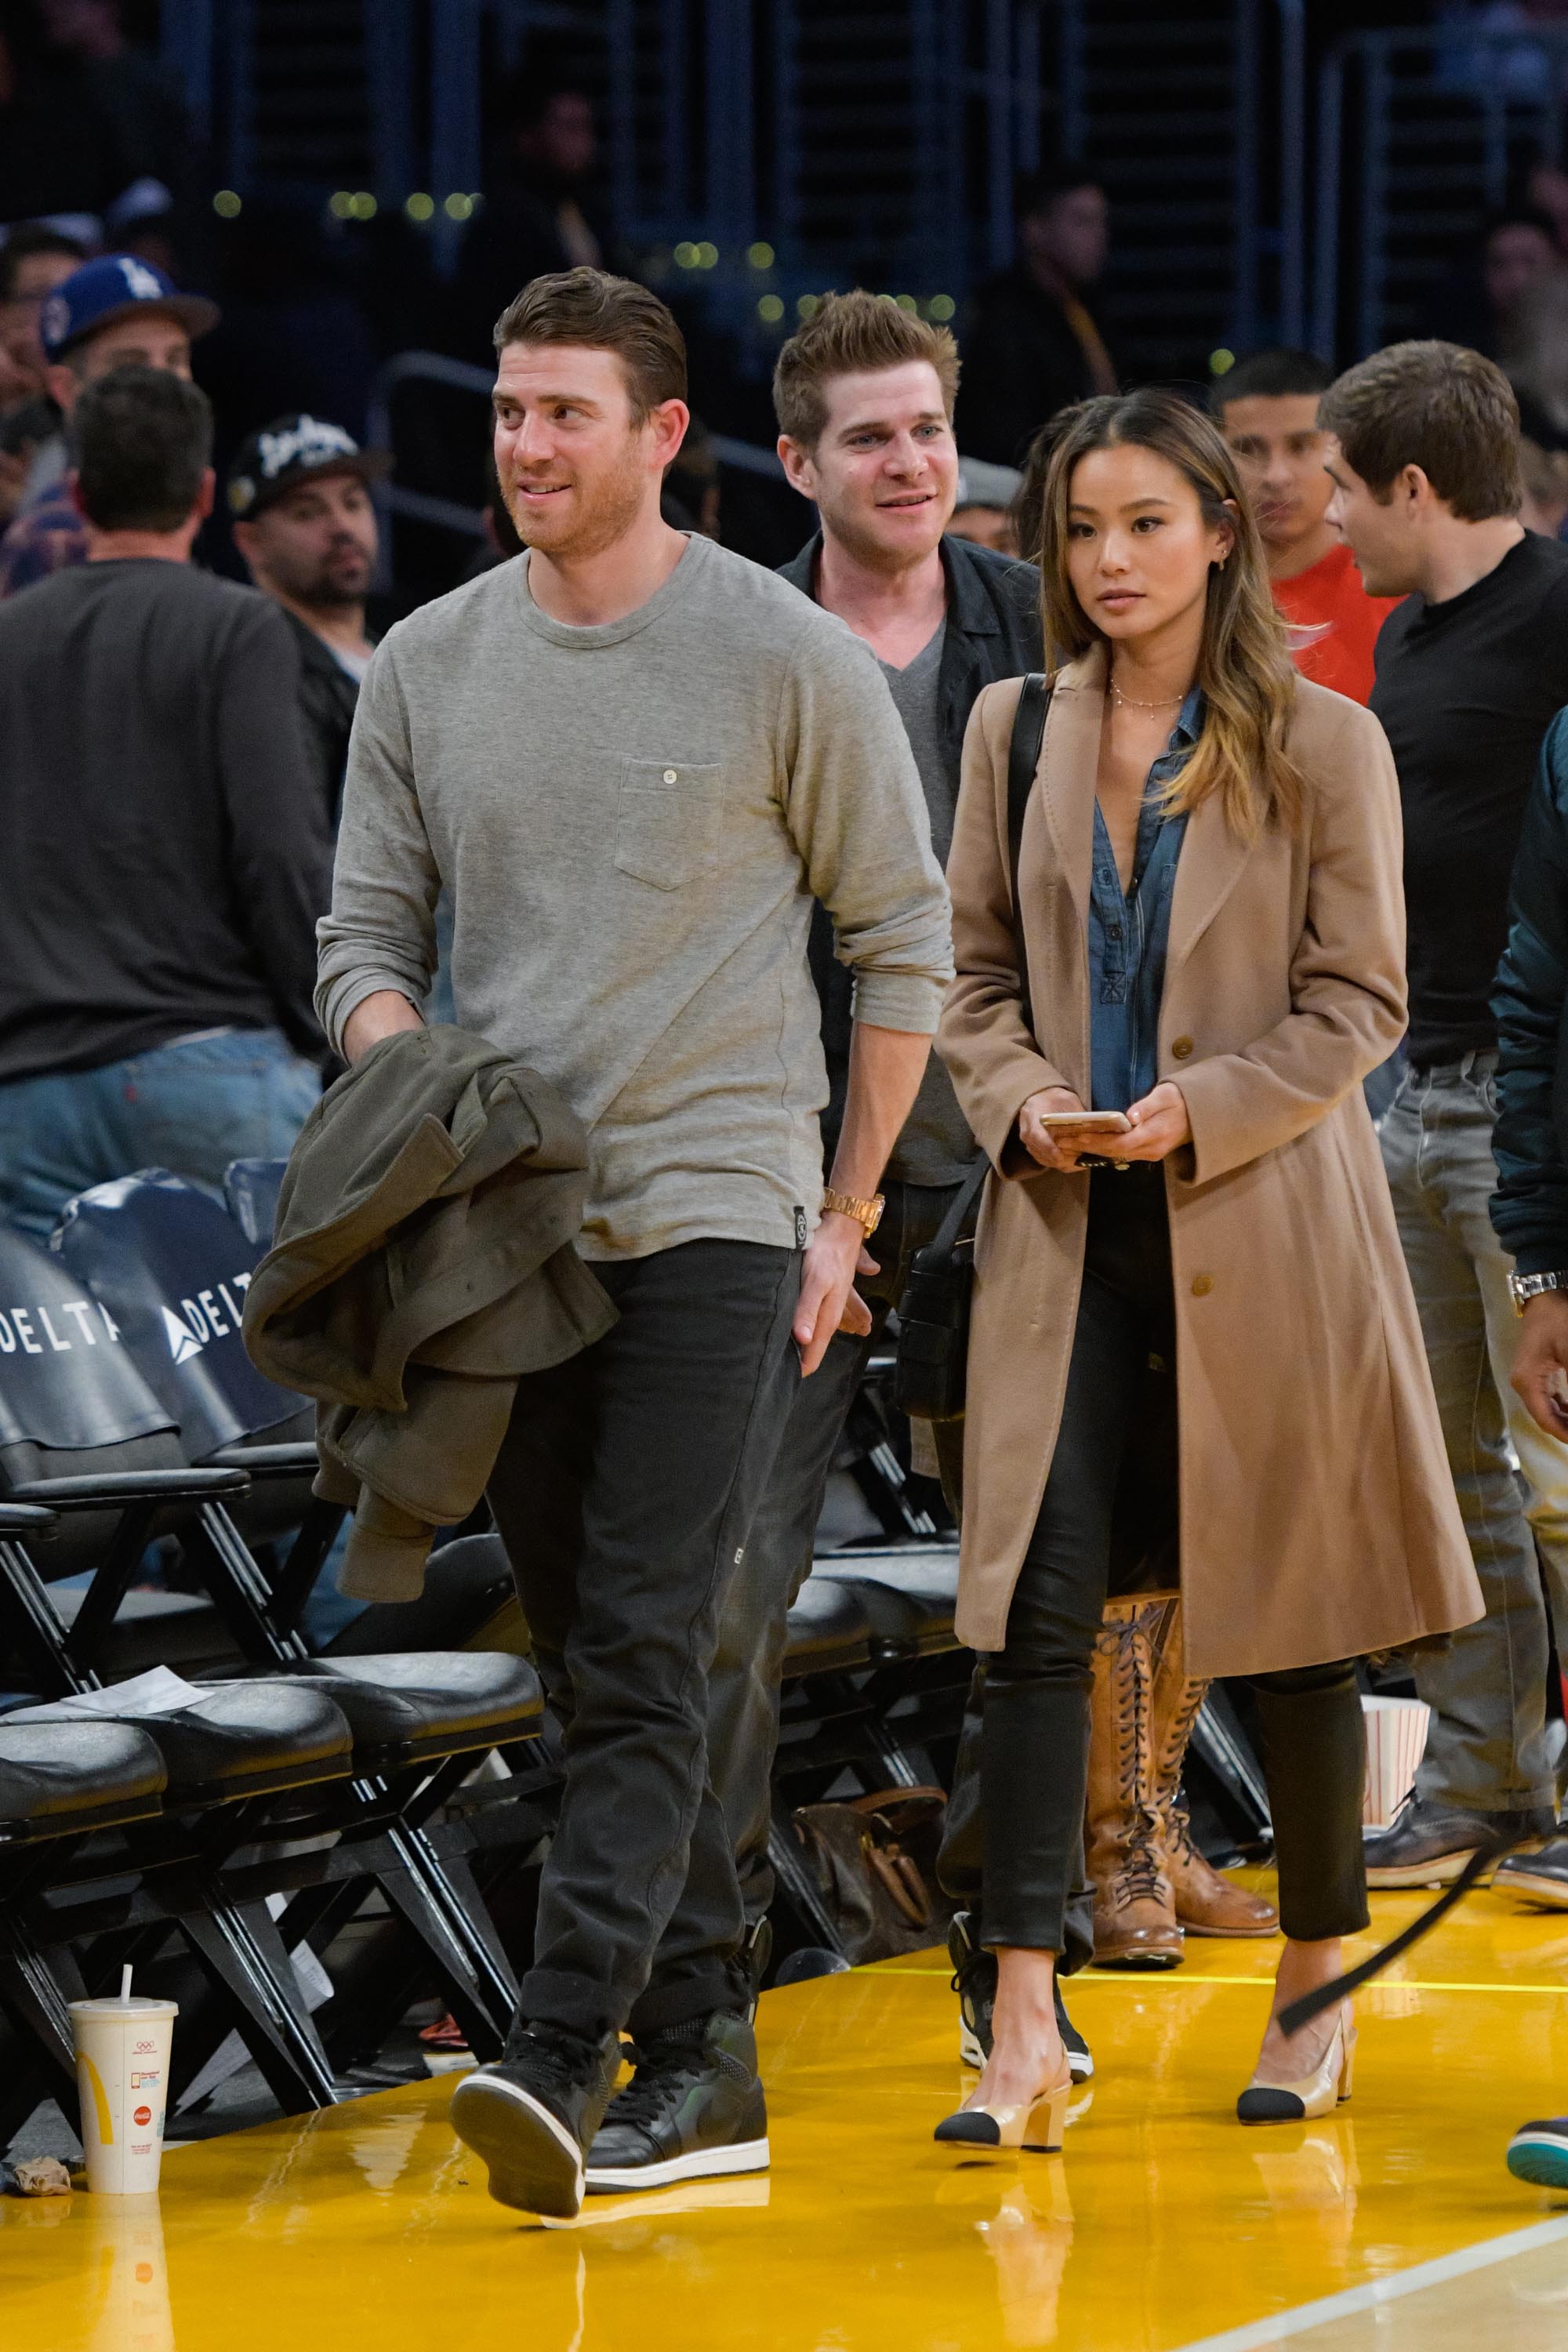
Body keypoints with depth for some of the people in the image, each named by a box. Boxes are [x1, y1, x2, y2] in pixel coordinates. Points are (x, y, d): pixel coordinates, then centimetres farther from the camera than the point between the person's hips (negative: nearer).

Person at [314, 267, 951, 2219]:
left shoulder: (787, 658, -2)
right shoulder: (425, 667, 10)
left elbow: (902, 939, 4)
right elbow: (364, 933, 13)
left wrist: (848, 1215, 1)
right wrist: (402, 1072, -10)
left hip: (713, 1213, -5)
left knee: (641, 1657, -14)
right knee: (585, 1667, 7)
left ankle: (561, 2057, -22)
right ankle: (705, 2058, 13)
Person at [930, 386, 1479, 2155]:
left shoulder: (1324, 748, -1)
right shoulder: (1014, 734, 9)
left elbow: (1359, 1003, -2)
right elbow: (974, 975, 14)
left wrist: (1200, 1110, -15)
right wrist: (1018, 1097, -6)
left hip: (1261, 1230, -2)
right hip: (1066, 1233, 2)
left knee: (1289, 1624, 6)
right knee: (1039, 1611, -9)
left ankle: (1317, 1998, 22)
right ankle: (1024, 2031, -12)